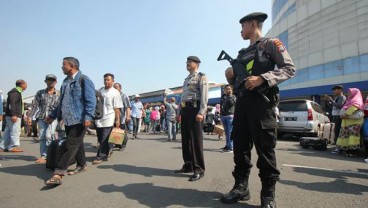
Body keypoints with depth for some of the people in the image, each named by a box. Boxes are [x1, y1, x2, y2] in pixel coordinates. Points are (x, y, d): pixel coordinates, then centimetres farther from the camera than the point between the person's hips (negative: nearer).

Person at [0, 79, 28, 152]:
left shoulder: (18, 92, 21)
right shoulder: (15, 92, -11)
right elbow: (12, 104, -21)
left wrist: (22, 115, 27)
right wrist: (13, 115, -27)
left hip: (15, 115, 10)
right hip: (14, 116, -10)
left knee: (8, 131, 12)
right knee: (15, 131, -7)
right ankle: (14, 146, -2)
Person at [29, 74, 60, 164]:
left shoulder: (59, 94, 4)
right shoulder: (40, 93, 9)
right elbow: (35, 105, 9)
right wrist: (30, 116, 1)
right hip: (41, 117, 3)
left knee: (48, 135, -16)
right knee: (41, 137, 2)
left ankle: (45, 156, -6)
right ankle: (43, 156, 7)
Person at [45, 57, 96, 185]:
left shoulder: (83, 80, -8)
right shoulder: (66, 81, 18)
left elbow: (90, 100, -15)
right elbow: (62, 101, 24)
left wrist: (88, 117, -24)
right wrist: (53, 115, 21)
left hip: (79, 120, -8)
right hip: (68, 120, 8)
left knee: (71, 146, -8)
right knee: (77, 144, 16)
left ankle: (58, 174, -8)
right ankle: (81, 165, 30)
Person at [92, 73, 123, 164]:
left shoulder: (115, 92, -5)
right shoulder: (100, 90, 11)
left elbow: (117, 108, -9)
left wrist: (118, 120, -12)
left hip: (108, 120, -6)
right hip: (99, 119, 6)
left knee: (104, 140, -3)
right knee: (100, 139, 14)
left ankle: (100, 156, 8)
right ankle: (108, 149, 36)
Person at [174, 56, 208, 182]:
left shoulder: (201, 77, 0)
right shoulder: (187, 79, 25)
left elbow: (204, 96, -12)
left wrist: (201, 112, -22)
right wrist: (179, 111, 19)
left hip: (195, 108, -8)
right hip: (185, 109, 8)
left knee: (196, 139, -8)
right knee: (185, 138, 9)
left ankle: (199, 169, -2)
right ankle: (188, 165, 19)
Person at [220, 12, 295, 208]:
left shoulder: (270, 44, 6)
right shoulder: (242, 53, 24)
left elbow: (289, 68, -5)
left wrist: (262, 78, -18)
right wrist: (230, 76, 3)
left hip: (261, 101, -6)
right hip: (241, 102, 7)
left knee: (265, 148, -4)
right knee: (240, 146, 6)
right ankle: (241, 187, 17)